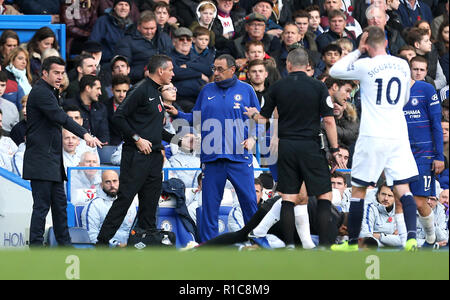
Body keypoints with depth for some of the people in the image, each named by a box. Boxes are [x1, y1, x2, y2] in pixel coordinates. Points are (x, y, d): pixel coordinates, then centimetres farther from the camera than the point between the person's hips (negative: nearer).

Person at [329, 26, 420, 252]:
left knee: (358, 189, 10)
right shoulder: (402, 65, 5)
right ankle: (411, 237, -17)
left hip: (372, 137, -3)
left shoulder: (365, 66, -9)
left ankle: (352, 242, 17)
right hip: (398, 136, 3)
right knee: (403, 189, 1)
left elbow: (334, 71, 8)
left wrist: (358, 51, 9)